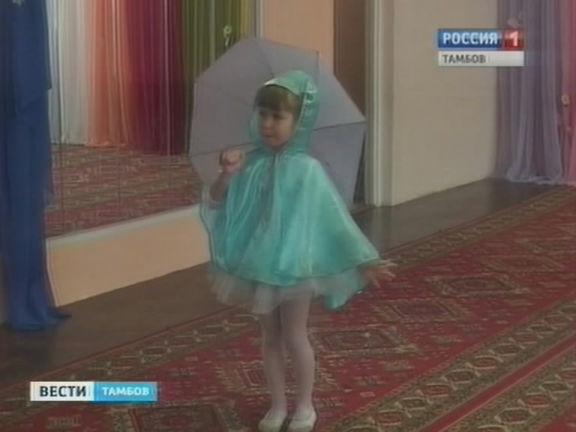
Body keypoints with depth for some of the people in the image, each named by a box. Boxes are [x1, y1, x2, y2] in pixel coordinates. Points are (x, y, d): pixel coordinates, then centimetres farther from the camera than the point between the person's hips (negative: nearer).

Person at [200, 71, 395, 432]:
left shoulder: (307, 170, -13)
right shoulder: (250, 165, -3)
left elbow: (337, 218, -10)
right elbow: (214, 207, -3)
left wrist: (365, 261, -11)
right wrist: (226, 176, -22)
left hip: (294, 267, -3)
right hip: (258, 267, 4)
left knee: (294, 336, 8)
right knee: (270, 337, 15)